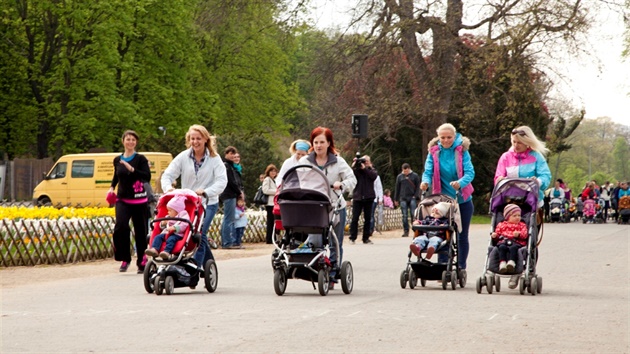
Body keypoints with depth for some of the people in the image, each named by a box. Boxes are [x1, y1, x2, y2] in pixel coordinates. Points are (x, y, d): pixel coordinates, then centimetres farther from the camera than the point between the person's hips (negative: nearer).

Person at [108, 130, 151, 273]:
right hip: (122, 200, 2)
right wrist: (111, 187, 10)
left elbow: (147, 176, -17)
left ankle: (142, 262, 14)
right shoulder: (117, 160, 8)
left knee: (141, 231, 2)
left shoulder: (140, 159, -3)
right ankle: (124, 259, -5)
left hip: (139, 201, -2)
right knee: (120, 227, -19)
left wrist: (131, 169, -24)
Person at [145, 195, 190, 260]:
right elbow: (162, 227, 36)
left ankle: (167, 251, -55)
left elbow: (184, 225, -14)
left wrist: (174, 228, -23)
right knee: (158, 237, -16)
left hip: (177, 234, -7)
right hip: (166, 233, 7)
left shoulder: (183, 215, 5)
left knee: (171, 239, -36)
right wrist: (163, 223, 12)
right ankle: (154, 249, -36)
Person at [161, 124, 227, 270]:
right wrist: (168, 187, -26)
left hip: (208, 204, -3)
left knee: (199, 234, -18)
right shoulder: (183, 157, 0)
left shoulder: (214, 158, -4)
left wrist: (206, 191, -31)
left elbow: (222, 180, -15)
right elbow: (167, 175, -3)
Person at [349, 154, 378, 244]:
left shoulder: (371, 170, 9)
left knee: (368, 219, 4)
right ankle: (352, 238, -2)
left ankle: (366, 238, 10)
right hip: (357, 197, -1)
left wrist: (364, 168, -16)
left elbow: (374, 176, -11)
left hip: (368, 197, 1)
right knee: (355, 218, -6)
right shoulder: (356, 170, 8)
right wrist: (353, 167, -17)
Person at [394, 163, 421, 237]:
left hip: (412, 198, -2)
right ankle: (406, 231, 2)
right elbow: (397, 189, 15)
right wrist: (396, 199, 13)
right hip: (403, 199, 2)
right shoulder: (399, 177, 12)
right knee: (404, 216, -1)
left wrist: (416, 196, -6)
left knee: (413, 214, -7)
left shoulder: (415, 176, 6)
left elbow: (418, 187, 5)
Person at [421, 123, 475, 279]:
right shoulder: (434, 151, -3)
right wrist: (425, 181, -34)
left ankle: (461, 268, 17)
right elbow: (428, 171, -11)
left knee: (462, 236, 8)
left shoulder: (462, 150, -8)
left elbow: (470, 172, -17)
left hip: (462, 200, -1)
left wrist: (461, 183, -37)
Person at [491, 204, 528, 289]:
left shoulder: (522, 225, 22)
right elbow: (497, 233, 22)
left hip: (516, 243, -1)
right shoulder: (501, 225, 26)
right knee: (502, 247, -35)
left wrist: (519, 234, -16)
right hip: (503, 242, 1)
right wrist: (494, 235, -2)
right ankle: (502, 263, -50)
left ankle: (511, 262, -56)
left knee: (513, 248, -37)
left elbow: (524, 234, 6)